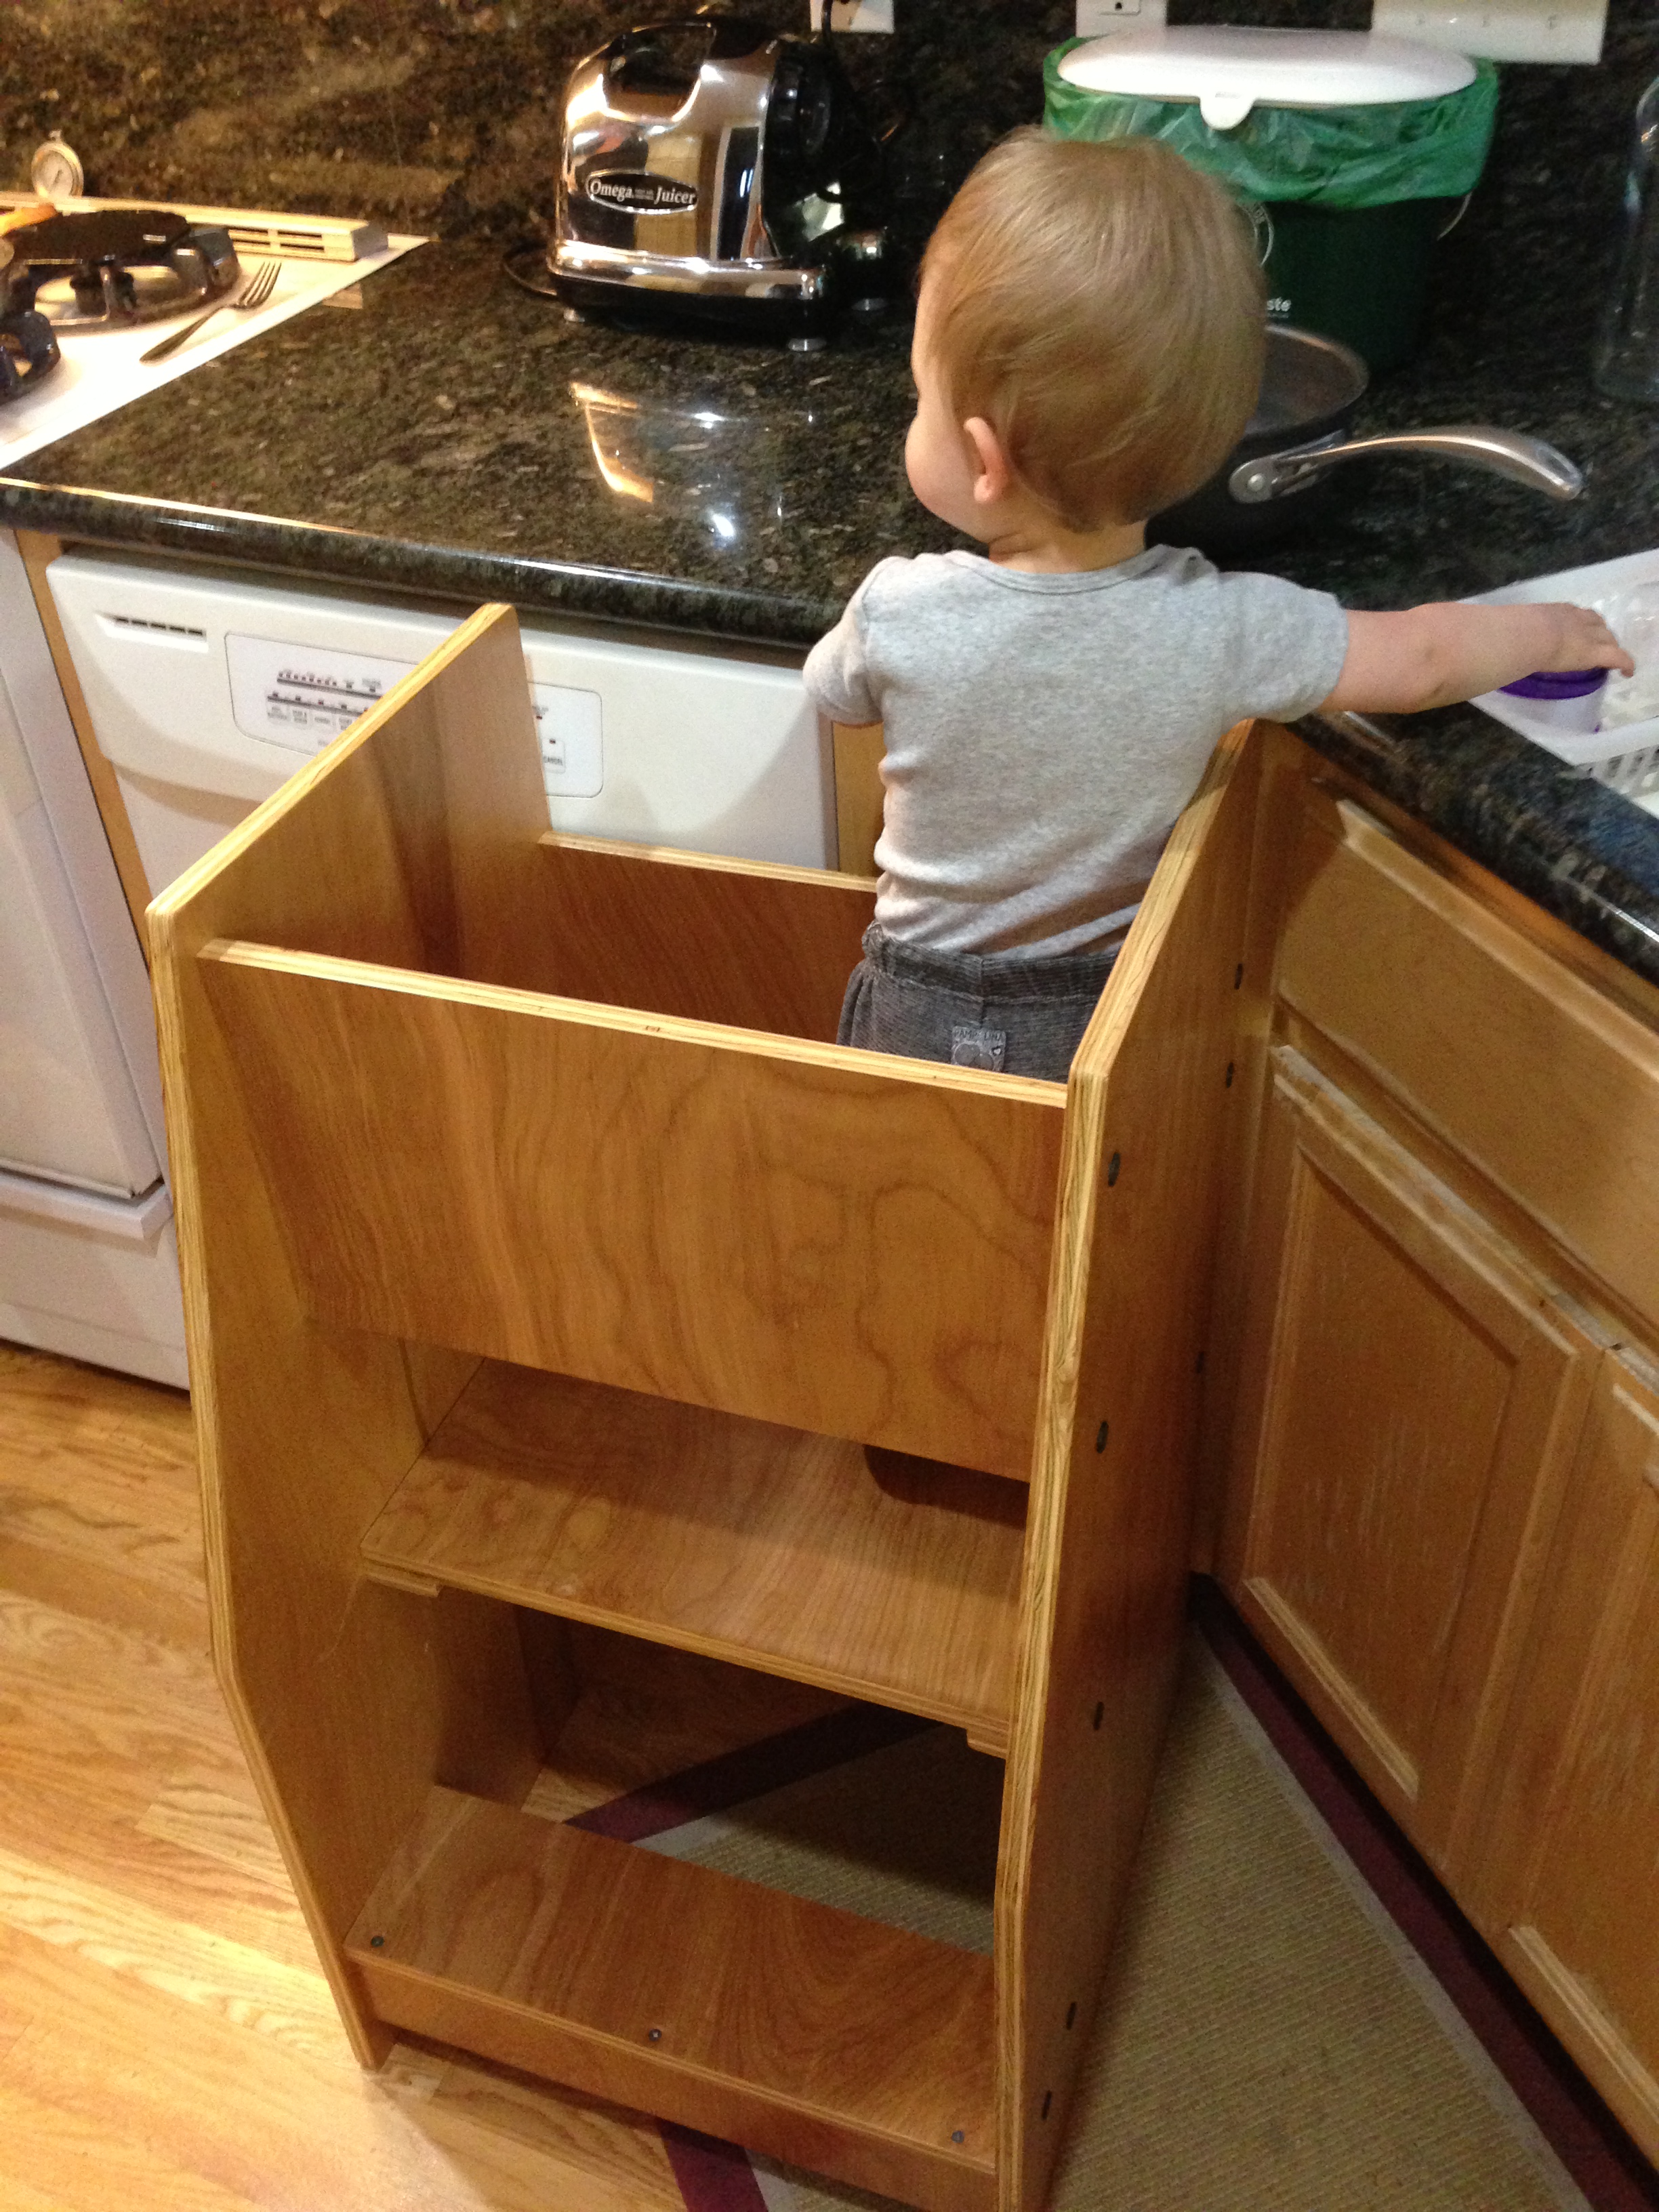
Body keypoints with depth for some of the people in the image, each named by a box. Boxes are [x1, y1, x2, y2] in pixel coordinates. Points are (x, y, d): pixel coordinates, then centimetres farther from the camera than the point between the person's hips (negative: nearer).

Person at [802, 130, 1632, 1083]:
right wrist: (1555, 632, 14)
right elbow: (1421, 658, -7)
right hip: (1113, 1018, 2)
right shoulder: (1217, 628, -21)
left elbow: (836, 689, 0)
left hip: (925, 1016, -1)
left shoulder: (900, 614, -24)